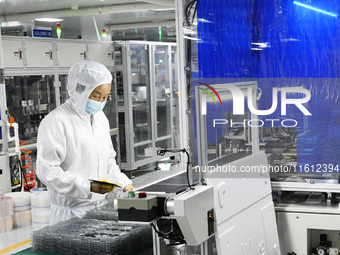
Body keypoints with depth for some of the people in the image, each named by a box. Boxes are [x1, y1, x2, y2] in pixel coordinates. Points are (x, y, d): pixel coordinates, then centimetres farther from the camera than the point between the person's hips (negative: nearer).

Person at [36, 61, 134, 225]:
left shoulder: (100, 118, 13)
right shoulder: (56, 122, -13)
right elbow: (47, 171, -19)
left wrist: (124, 183, 7)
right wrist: (88, 186, -25)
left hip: (101, 206, 7)